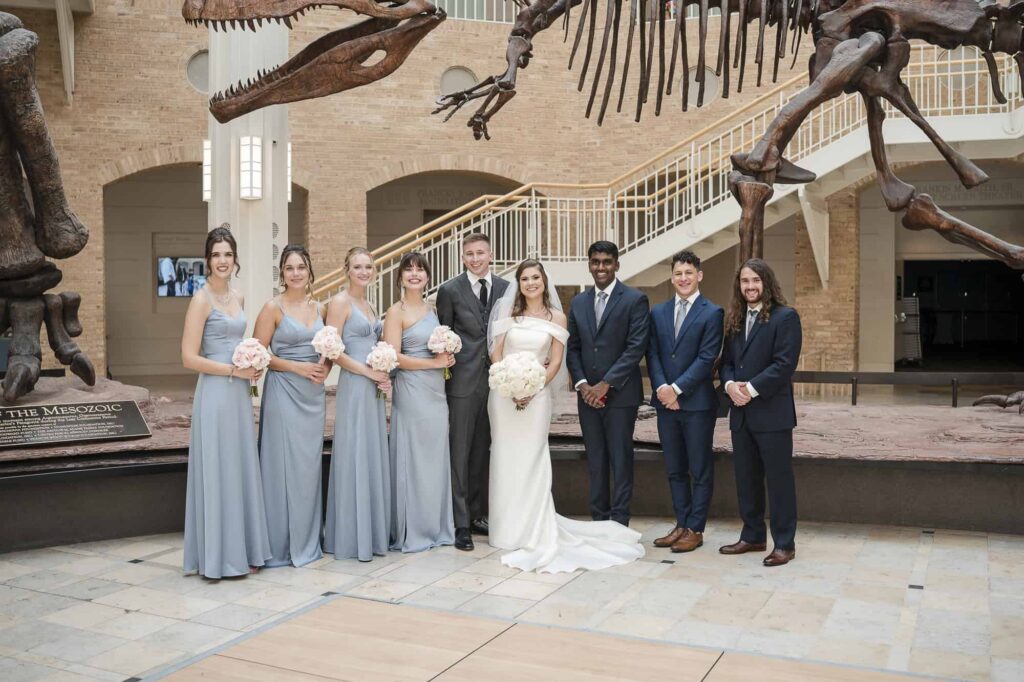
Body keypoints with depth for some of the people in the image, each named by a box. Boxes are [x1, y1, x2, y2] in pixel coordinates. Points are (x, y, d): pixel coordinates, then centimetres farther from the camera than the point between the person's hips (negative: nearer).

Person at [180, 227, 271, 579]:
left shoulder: (238, 299, 12)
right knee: (218, 474, 0)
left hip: (239, 395, 7)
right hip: (215, 394, -7)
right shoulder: (202, 300, -9)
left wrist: (251, 367, 4)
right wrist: (234, 370, -14)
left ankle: (243, 550, 22)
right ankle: (219, 555, 12)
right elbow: (190, 358, -14)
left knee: (242, 471, 12)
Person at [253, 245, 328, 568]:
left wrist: (325, 368, -4)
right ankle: (282, 544, 10)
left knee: (309, 464, 10)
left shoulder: (320, 308, 10)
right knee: (283, 465, -2)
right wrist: (298, 367, -15)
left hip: (314, 395, 5)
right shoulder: (273, 308, -5)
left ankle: (308, 541, 21)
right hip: (283, 392, -5)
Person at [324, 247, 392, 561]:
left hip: (373, 389, 8)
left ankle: (372, 534, 19)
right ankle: (351, 537, 8)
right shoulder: (340, 302, -7)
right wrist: (369, 372, -14)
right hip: (353, 386, -8)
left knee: (374, 458, 10)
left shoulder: (368, 305, 16)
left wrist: (383, 378, 3)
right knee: (354, 459, -2)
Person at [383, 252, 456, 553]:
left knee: (435, 459, 11)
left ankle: (436, 527, 22)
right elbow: (394, 357, -14)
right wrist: (435, 362, -12)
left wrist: (448, 356, 3)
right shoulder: (396, 312, -6)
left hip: (436, 392, 7)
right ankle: (411, 532, 11)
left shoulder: (431, 309, 14)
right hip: (411, 392, -7)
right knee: (413, 460, -1)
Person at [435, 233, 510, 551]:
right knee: (459, 453, 0)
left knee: (482, 452, 12)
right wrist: (446, 371, -2)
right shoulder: (450, 290, -2)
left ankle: (478, 515, 24)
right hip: (462, 382, -3)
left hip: (495, 380, 3)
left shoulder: (506, 288, 6)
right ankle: (461, 524, 6)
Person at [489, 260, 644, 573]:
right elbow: (496, 353, 3)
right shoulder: (508, 313, 7)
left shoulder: (556, 317, 2)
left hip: (536, 394, -2)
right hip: (504, 393, 2)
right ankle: (507, 529, 17)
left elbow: (556, 361, -1)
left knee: (531, 459, -2)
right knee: (505, 458, 5)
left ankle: (533, 532, 7)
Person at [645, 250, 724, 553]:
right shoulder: (658, 312, 10)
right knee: (674, 470, 12)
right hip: (666, 402, 5)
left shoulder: (712, 313, -5)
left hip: (697, 403, -5)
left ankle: (695, 529, 12)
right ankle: (681, 525, 22)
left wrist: (677, 389, -15)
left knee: (701, 470, 4)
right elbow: (652, 354, 5)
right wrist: (661, 388, -10)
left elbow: (706, 358, -11)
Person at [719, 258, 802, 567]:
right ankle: (752, 536, 26)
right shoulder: (734, 319, 14)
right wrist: (730, 385, -7)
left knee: (779, 479, 1)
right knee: (746, 478, 14)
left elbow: (784, 364, -15)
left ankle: (784, 544, 10)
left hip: (771, 412, -7)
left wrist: (752, 389, -17)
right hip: (740, 412, 7)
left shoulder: (785, 317, -7)